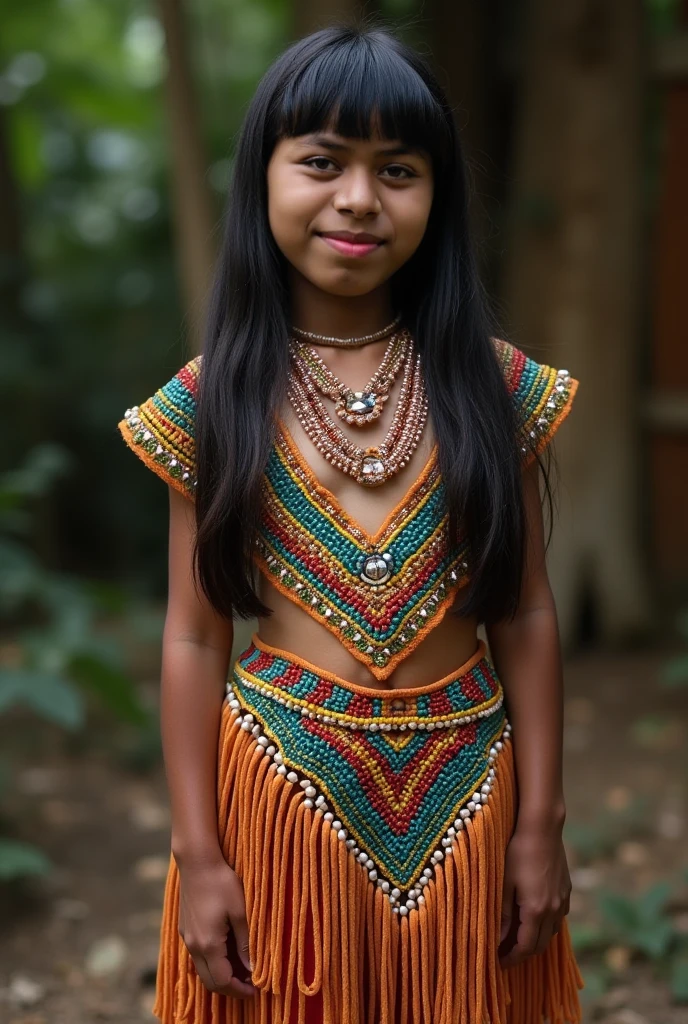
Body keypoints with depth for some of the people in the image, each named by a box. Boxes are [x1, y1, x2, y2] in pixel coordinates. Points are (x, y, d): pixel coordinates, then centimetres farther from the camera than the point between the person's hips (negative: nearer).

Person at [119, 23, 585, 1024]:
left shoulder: (494, 384, -4)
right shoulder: (211, 399, -5)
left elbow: (524, 615, 0)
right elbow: (195, 639, -3)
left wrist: (541, 821, 0)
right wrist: (199, 853, -4)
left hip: (466, 787, 1)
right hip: (285, 785, 0)